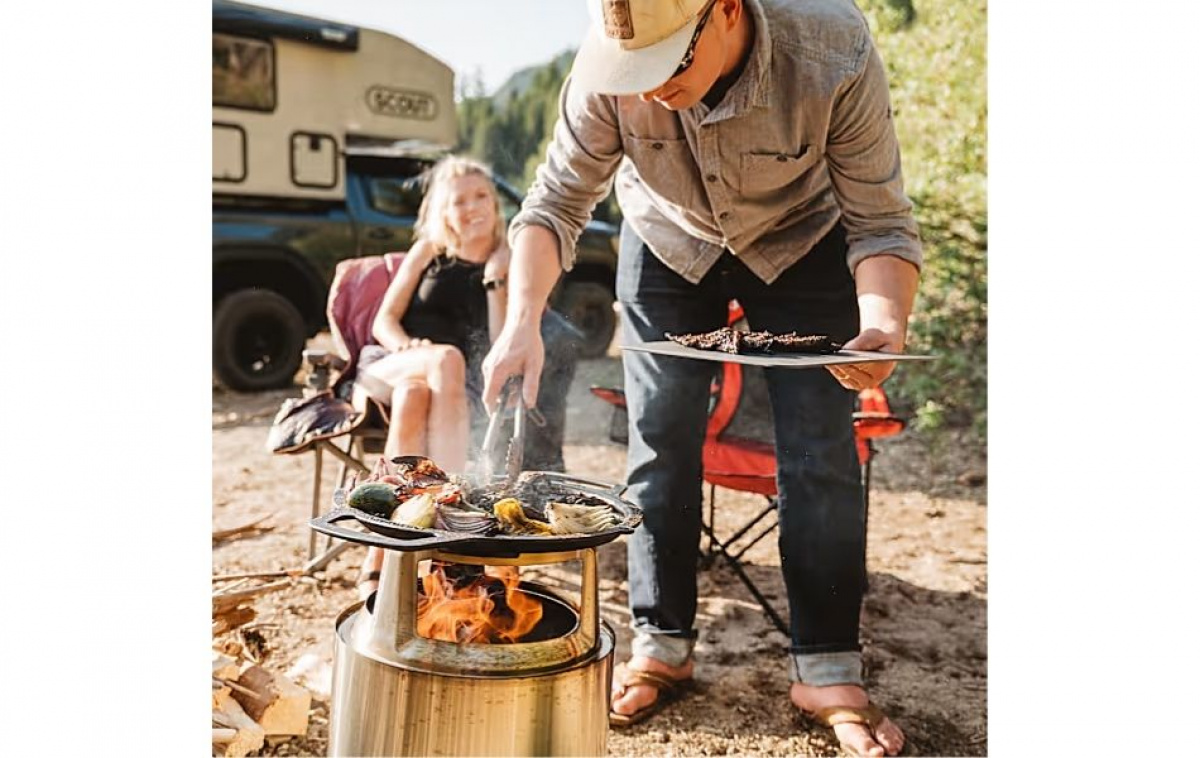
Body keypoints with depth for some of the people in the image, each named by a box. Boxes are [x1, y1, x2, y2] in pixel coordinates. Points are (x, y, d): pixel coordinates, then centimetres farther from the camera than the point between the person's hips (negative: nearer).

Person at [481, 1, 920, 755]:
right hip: (669, 243, 2)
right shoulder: (609, 72, -29)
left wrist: (884, 322, -47)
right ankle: (661, 647, 14)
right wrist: (522, 319, -36)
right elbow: (556, 203, -20)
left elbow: (881, 223, -27)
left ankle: (829, 670, 7)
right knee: (661, 444, -1)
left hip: (801, 241, -1)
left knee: (820, 453, -7)